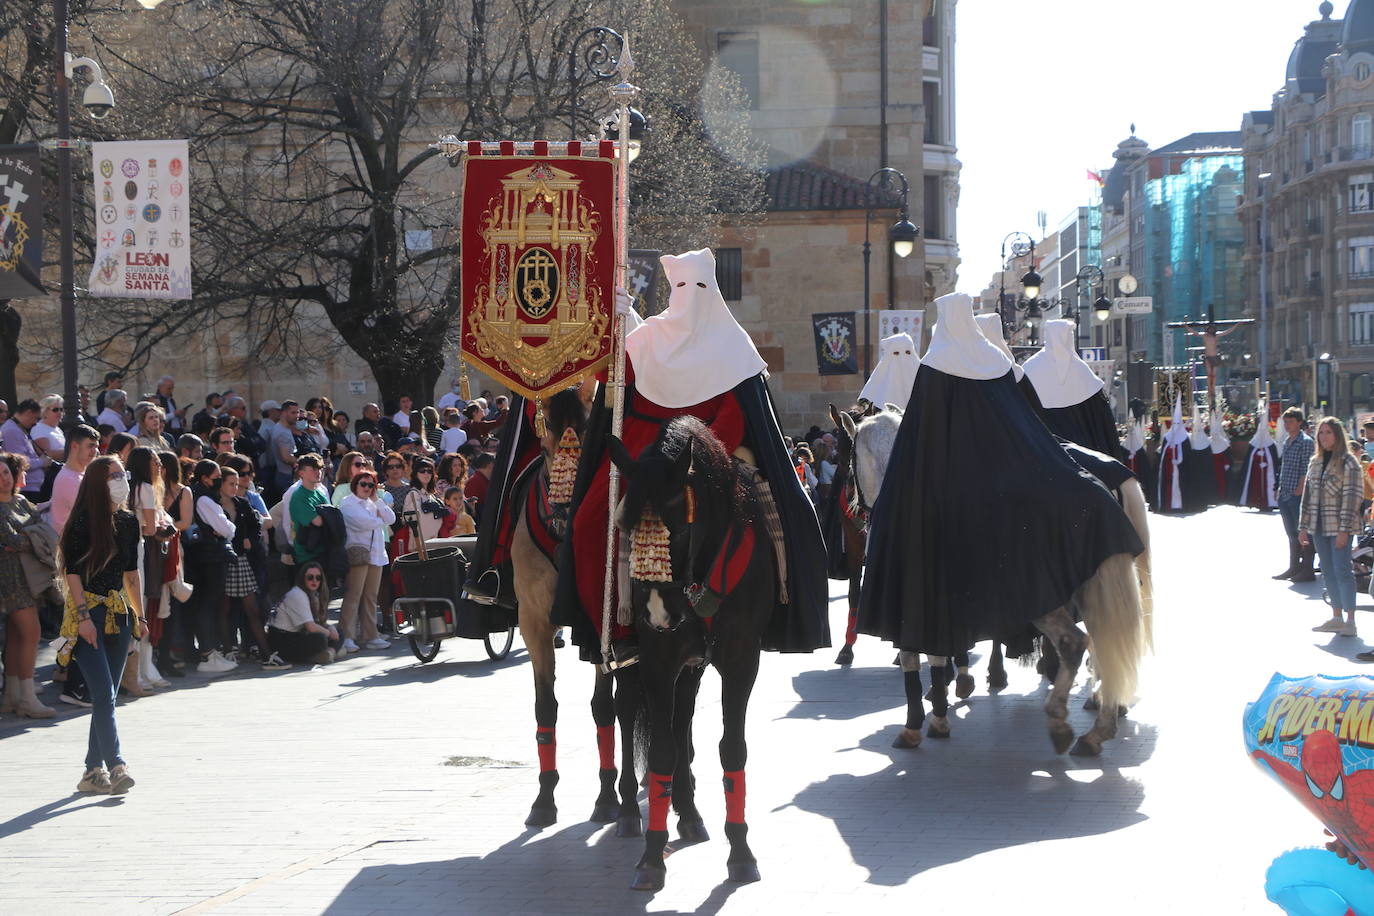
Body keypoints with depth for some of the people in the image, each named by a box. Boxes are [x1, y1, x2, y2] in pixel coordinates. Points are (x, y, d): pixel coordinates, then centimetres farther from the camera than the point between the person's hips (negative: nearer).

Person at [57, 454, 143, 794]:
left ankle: (93, 770, 12)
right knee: (103, 693, -15)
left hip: (118, 613, 7)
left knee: (106, 696, 7)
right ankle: (116, 765, -19)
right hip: (88, 615, -7)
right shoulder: (83, 521, -9)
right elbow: (73, 571, -11)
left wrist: (139, 615, 15)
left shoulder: (128, 522, 10)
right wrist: (83, 615, -18)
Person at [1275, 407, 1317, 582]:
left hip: (1298, 495, -8)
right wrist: (1281, 488, 15)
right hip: (1285, 495, 8)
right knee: (1292, 533, 14)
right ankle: (1294, 568, 21)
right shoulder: (1287, 441, 15)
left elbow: (1306, 469, -14)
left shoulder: (1305, 442, -9)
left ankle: (1307, 570, -1)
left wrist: (1299, 489, -19)